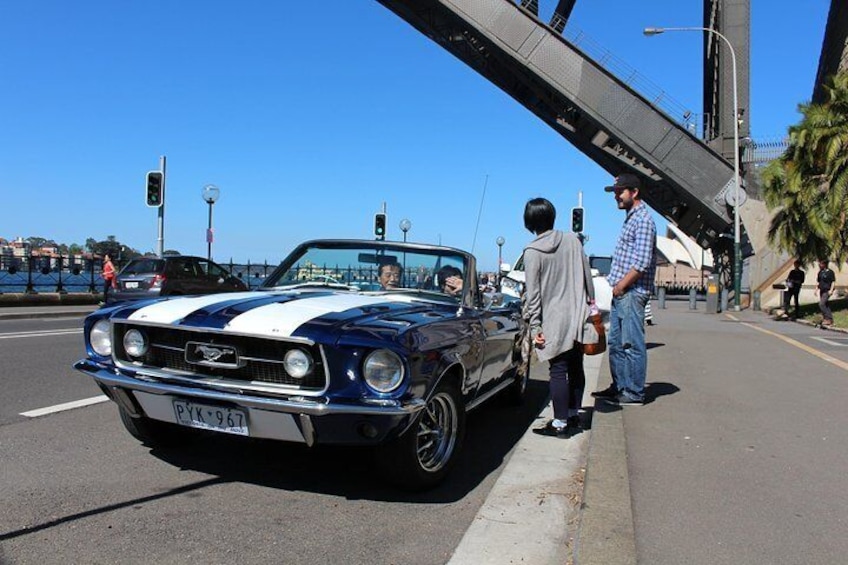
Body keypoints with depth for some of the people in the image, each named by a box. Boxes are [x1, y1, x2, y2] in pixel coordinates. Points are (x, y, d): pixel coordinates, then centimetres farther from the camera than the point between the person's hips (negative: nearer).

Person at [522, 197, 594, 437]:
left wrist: (535, 327, -6)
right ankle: (573, 416, 25)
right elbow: (587, 274, 8)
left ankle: (560, 423, 3)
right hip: (578, 317, 5)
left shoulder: (532, 252, -9)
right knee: (576, 368, 13)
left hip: (555, 322, -5)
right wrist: (591, 301, 20)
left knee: (558, 371, -1)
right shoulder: (572, 240, 2)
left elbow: (533, 293, -9)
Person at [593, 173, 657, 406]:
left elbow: (642, 262, -20)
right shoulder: (630, 218, 19)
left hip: (632, 293, -10)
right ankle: (619, 387, 22)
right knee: (615, 343, 13)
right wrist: (613, 283, 14)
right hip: (620, 293, 10)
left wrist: (620, 286, -15)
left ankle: (635, 393, 3)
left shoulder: (643, 220, -12)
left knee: (632, 344, -4)